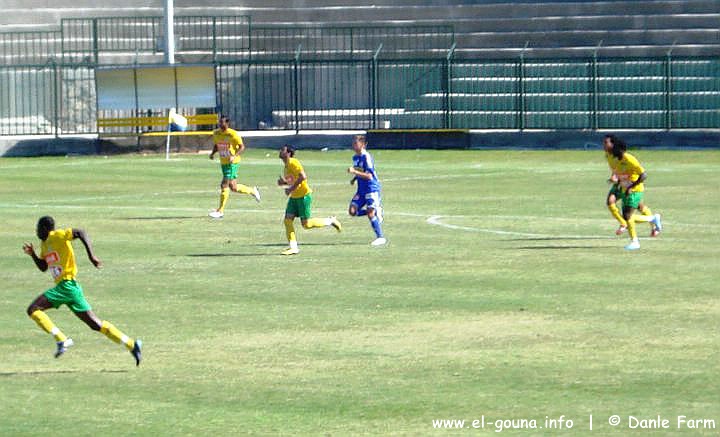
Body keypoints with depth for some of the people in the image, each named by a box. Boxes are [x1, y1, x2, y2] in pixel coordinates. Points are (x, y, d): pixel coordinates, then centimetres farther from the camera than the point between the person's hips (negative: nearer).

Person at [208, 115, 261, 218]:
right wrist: (212, 153, -1)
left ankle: (220, 211, -8)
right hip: (223, 162, 7)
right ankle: (252, 191, 35)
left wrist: (234, 156, -25)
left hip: (232, 162, -7)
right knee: (233, 187, 11)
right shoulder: (216, 133, 5)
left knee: (224, 184, -13)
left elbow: (242, 147, -10)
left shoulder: (233, 134, -14)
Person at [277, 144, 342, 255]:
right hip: (294, 197, 9)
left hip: (304, 195, -9)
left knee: (306, 224, -5)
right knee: (288, 220, -2)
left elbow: (303, 176, -28)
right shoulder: (286, 166, 13)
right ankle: (293, 247, 1)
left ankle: (331, 221, 13)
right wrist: (283, 183, 5)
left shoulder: (293, 163, -16)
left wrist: (292, 188, -24)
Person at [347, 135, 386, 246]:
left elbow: (368, 176, -22)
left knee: (370, 213, -16)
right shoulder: (355, 157, 10)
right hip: (361, 190, 9)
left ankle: (380, 237, -8)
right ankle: (376, 211, 13)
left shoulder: (366, 157, -16)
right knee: (352, 211, -4)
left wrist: (354, 172, -27)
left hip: (371, 189, -9)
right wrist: (354, 179, 9)